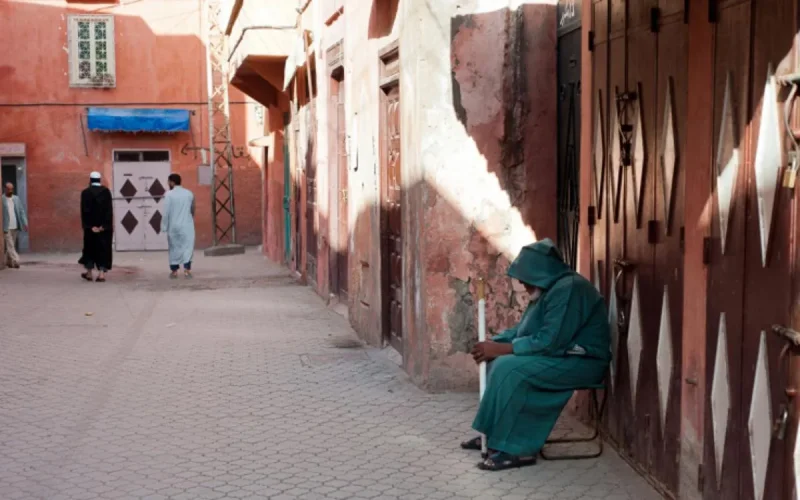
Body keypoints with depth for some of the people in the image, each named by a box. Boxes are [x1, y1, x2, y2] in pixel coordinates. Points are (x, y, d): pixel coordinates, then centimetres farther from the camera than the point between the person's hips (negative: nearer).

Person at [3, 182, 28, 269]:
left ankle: (8, 261, 22)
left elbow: (21, 211, 6)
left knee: (11, 245, 12)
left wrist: (25, 223, -4)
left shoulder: (17, 199, 7)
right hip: (6, 227, -4)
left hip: (15, 227, 4)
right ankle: (16, 261, -12)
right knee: (10, 245, -7)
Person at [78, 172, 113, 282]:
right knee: (103, 248, 4)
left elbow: (85, 211, -9)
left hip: (91, 226, 0)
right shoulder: (106, 191, -2)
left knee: (90, 248, 13)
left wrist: (90, 226, -10)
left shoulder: (85, 192, -4)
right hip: (105, 226, 0)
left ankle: (89, 273, 19)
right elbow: (109, 209, -7)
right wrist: (104, 226, -9)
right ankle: (101, 274, -3)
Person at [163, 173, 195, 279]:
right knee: (187, 247, 0)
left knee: (174, 248, 9)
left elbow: (166, 212, -8)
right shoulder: (189, 193, 4)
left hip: (173, 226, -1)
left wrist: (165, 227, -1)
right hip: (187, 225, 1)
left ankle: (174, 271, 13)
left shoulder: (169, 194, -6)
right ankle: (187, 269, -12)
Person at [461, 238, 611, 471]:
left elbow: (548, 342, -28)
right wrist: (494, 343, -3)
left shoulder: (569, 289, -22)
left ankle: (516, 448, -21)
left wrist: (501, 348, -22)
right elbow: (522, 330, 15)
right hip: (561, 355, 11)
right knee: (499, 362, 7)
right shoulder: (550, 288, 11)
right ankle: (493, 435, 8)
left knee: (510, 368, -24)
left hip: (581, 362, -11)